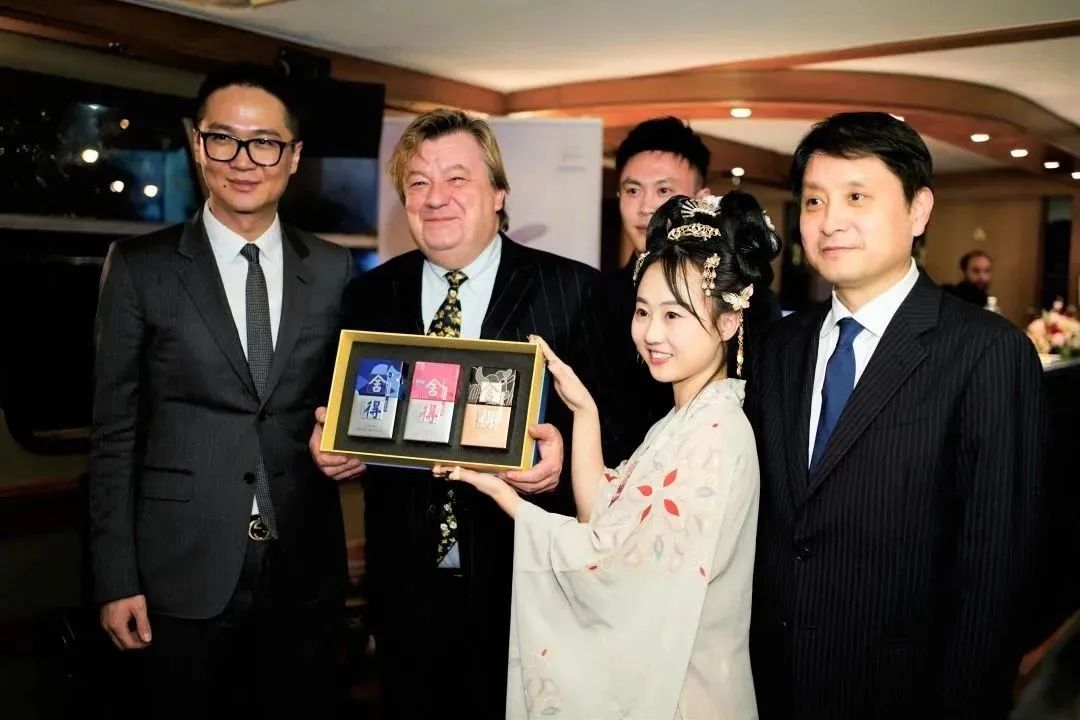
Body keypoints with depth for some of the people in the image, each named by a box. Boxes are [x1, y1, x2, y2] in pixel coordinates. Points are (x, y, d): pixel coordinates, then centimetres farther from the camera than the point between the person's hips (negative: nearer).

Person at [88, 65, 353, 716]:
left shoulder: (334, 269, 3)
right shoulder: (141, 267, -2)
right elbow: (116, 431, -2)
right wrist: (116, 579, -4)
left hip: (306, 567, 2)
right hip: (185, 571, -1)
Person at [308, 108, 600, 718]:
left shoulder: (572, 290, -5)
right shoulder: (370, 295, 5)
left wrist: (565, 449, -24)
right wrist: (330, 445, -10)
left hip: (525, 584, -2)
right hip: (406, 589, 3)